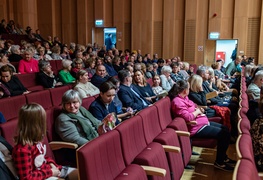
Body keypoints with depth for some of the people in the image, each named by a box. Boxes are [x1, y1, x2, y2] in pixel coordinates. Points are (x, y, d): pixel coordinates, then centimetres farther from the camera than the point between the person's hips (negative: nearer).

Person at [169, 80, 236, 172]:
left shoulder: (183, 97, 10)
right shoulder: (177, 102, -22)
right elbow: (188, 117, -30)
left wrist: (199, 109, 3)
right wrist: (197, 111, -12)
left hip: (202, 122, 11)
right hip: (197, 127, -11)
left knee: (225, 129, 13)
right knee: (224, 134, -15)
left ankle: (223, 157, 23)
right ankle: (219, 162, 0)